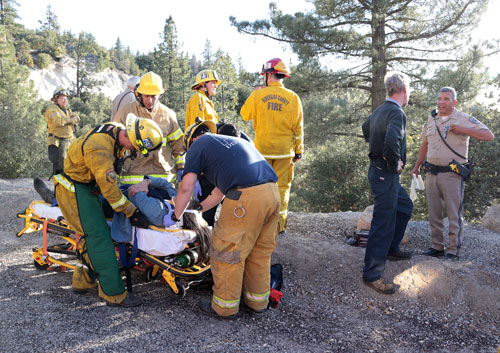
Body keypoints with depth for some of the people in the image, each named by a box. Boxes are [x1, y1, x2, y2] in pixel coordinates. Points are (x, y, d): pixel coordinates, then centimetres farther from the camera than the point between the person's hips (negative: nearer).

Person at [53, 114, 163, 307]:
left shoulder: (118, 131, -6)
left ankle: (83, 280, 32)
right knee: (98, 236, -11)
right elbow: (109, 189, -29)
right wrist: (132, 212, -20)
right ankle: (113, 293, -6)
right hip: (75, 190, -9)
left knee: (94, 232, 16)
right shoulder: (99, 148, -33)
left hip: (91, 187, 9)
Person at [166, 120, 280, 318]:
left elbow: (186, 188, 4)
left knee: (228, 252, 7)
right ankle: (257, 301, 33)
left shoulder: (197, 145, 13)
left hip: (246, 197, -8)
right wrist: (197, 209, 46)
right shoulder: (233, 140, 35)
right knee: (260, 250, 20)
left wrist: (175, 216, 19)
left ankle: (225, 306, 20)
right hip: (273, 191, 8)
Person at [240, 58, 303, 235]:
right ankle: (279, 224, 10)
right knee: (282, 187, 8)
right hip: (284, 151, 1)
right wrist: (299, 150, 9)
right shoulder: (292, 97, -1)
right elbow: (297, 127, 1)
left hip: (262, 149, 0)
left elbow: (245, 114, 13)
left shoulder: (257, 95, -4)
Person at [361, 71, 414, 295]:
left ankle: (392, 249, 38)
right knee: (383, 224, -4)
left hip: (379, 170, 10)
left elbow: (366, 130, 29)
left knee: (405, 207, 27)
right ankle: (371, 275, 4)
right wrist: (395, 164, -21)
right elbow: (392, 141, -39)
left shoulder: (380, 110, 9)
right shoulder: (396, 113, -20)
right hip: (386, 174, -10)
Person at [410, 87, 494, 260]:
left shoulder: (464, 119, -3)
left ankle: (453, 251, 7)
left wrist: (462, 130, -18)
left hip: (452, 174, -5)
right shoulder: (431, 120, 13)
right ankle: (436, 247, 20)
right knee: (434, 213, 10)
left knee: (454, 215, -1)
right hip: (431, 173, 5)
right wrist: (416, 166, 21)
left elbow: (489, 135, -10)